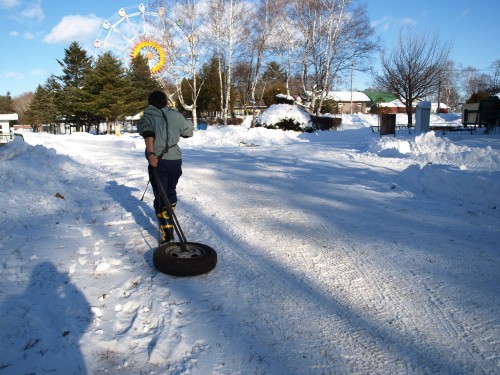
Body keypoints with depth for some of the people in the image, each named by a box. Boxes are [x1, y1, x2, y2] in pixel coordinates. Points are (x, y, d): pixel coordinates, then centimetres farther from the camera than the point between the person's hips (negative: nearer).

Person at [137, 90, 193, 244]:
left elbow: (147, 132, -18)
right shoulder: (175, 115, 10)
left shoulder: (147, 116, 4)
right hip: (176, 159, 3)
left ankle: (167, 234, -5)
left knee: (161, 197, 0)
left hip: (158, 160, -3)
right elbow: (189, 131, 21)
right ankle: (168, 219, 46)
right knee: (171, 191, 24)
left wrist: (150, 153, -26)